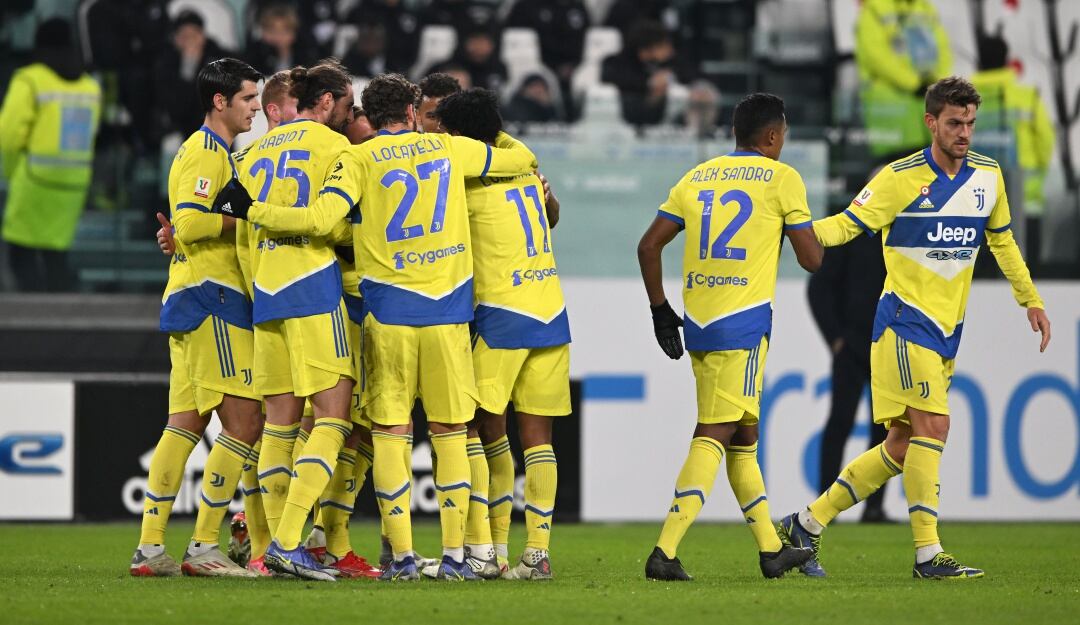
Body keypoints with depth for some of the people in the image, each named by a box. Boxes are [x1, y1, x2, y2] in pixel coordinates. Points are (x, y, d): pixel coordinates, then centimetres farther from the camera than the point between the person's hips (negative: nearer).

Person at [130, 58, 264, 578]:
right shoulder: (208, 152, -10)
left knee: (185, 425, 7)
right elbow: (188, 224, -21)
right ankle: (203, 547, -11)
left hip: (189, 301, 10)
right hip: (212, 300, -10)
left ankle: (150, 547, 5)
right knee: (244, 422, -11)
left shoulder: (212, 151, 22)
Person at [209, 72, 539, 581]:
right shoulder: (449, 149, 10)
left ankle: (402, 557, -2)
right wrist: (524, 163, 48)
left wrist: (249, 210, -6)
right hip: (448, 310, 2)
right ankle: (454, 554, 3)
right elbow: (522, 158, 24)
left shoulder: (359, 159, 0)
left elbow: (320, 219, -15)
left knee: (389, 433, 3)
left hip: (389, 311, -2)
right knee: (450, 433, 7)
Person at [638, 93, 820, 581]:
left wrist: (659, 309, 18)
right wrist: (806, 231, 21)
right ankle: (665, 550, -20)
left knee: (742, 434, 17)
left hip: (697, 321, 6)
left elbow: (648, 246, 10)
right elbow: (811, 260, 0)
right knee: (713, 436, -9)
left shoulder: (696, 178, 13)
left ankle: (771, 549, 26)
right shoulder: (781, 178, -1)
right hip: (744, 324, -6)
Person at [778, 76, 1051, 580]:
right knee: (932, 426, -18)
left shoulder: (987, 176, 8)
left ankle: (807, 524, 16)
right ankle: (928, 555, -15)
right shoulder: (901, 178, -9)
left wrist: (1031, 301, 23)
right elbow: (848, 224, -8)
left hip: (948, 329, 7)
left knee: (902, 449, 6)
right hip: (906, 320, -7)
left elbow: (1002, 241, 22)